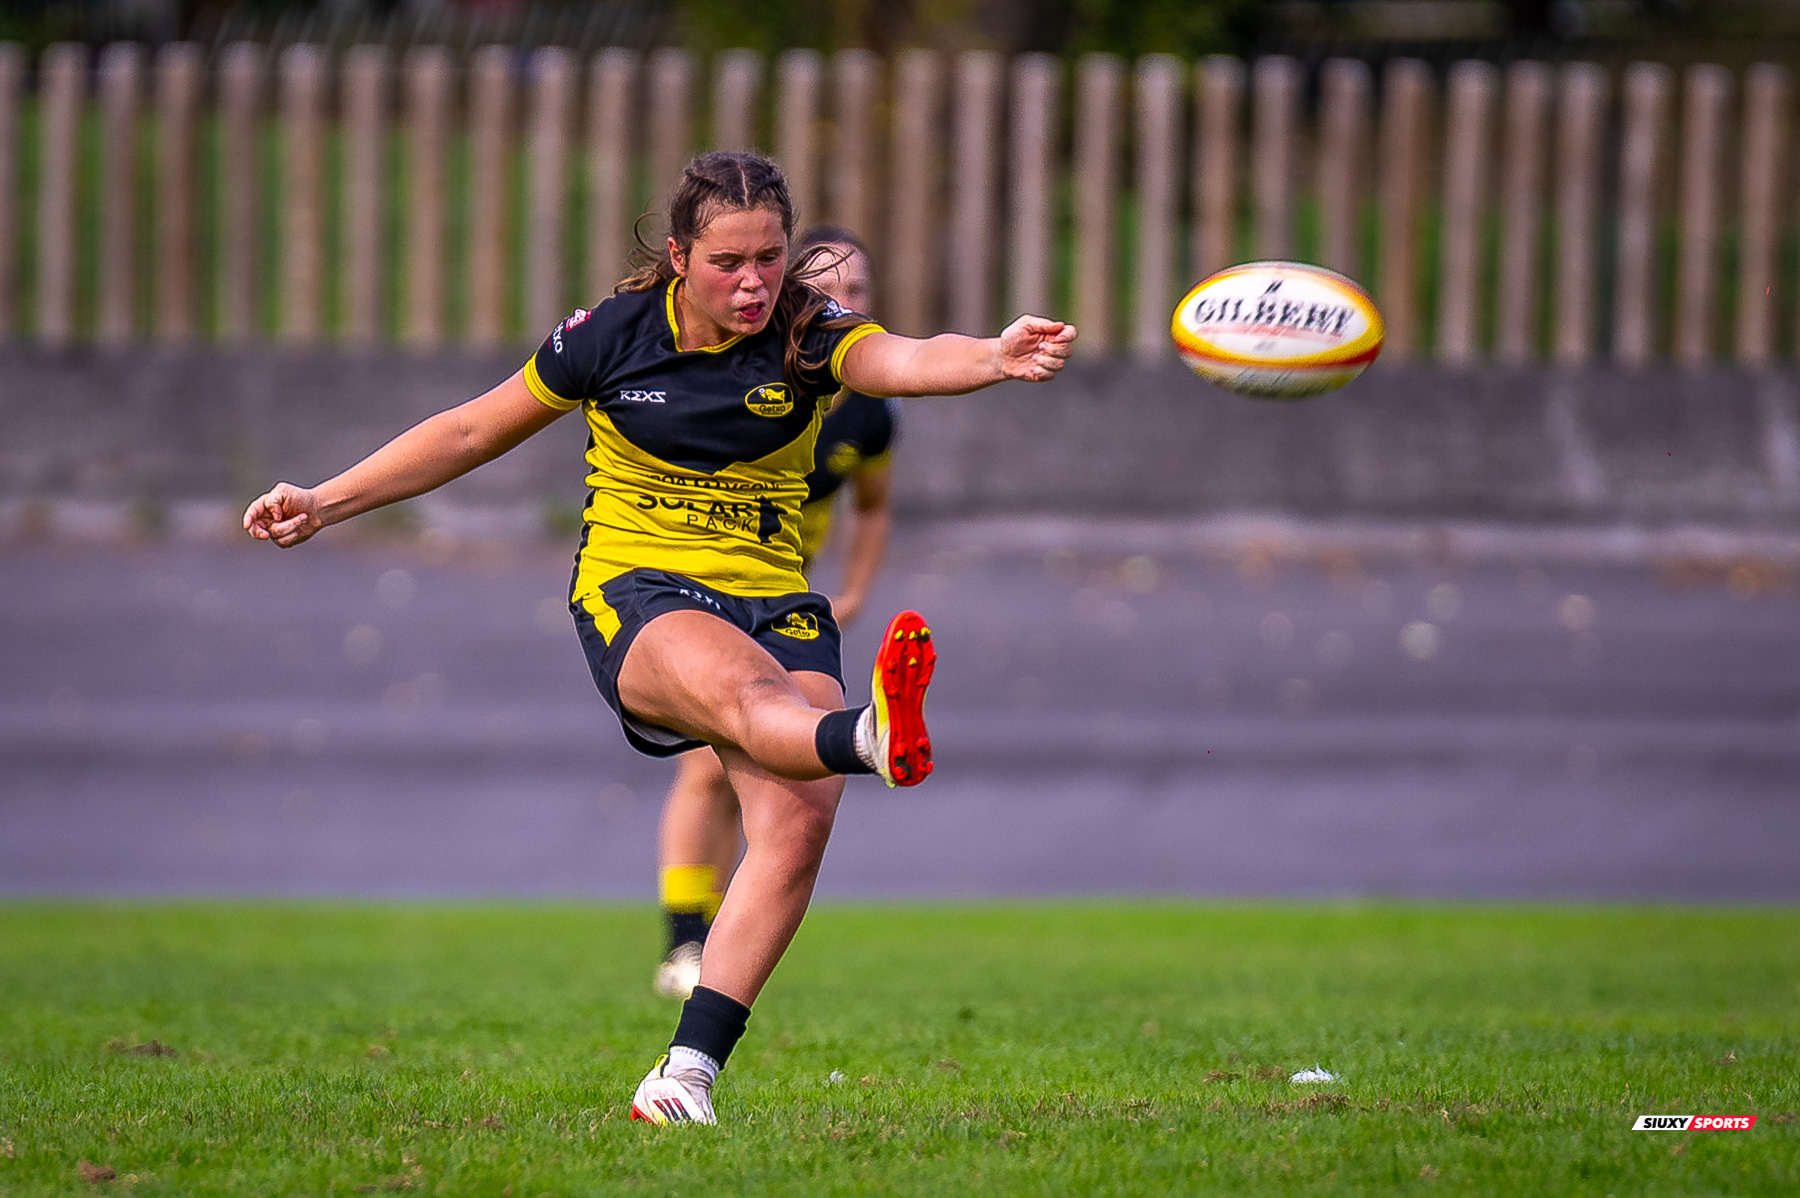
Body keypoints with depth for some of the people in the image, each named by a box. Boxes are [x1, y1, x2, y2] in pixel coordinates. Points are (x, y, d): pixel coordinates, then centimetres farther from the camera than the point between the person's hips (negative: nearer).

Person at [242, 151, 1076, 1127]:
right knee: (744, 690, -38)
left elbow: (908, 361, -25)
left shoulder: (810, 338, -3)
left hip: (776, 601, 2)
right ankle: (873, 739, -75)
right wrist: (326, 503, 13)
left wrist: (995, 358, -48)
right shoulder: (610, 337, -1)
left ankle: (685, 1074, -18)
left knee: (798, 822, -22)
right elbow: (473, 432, 12)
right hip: (634, 595, -2)